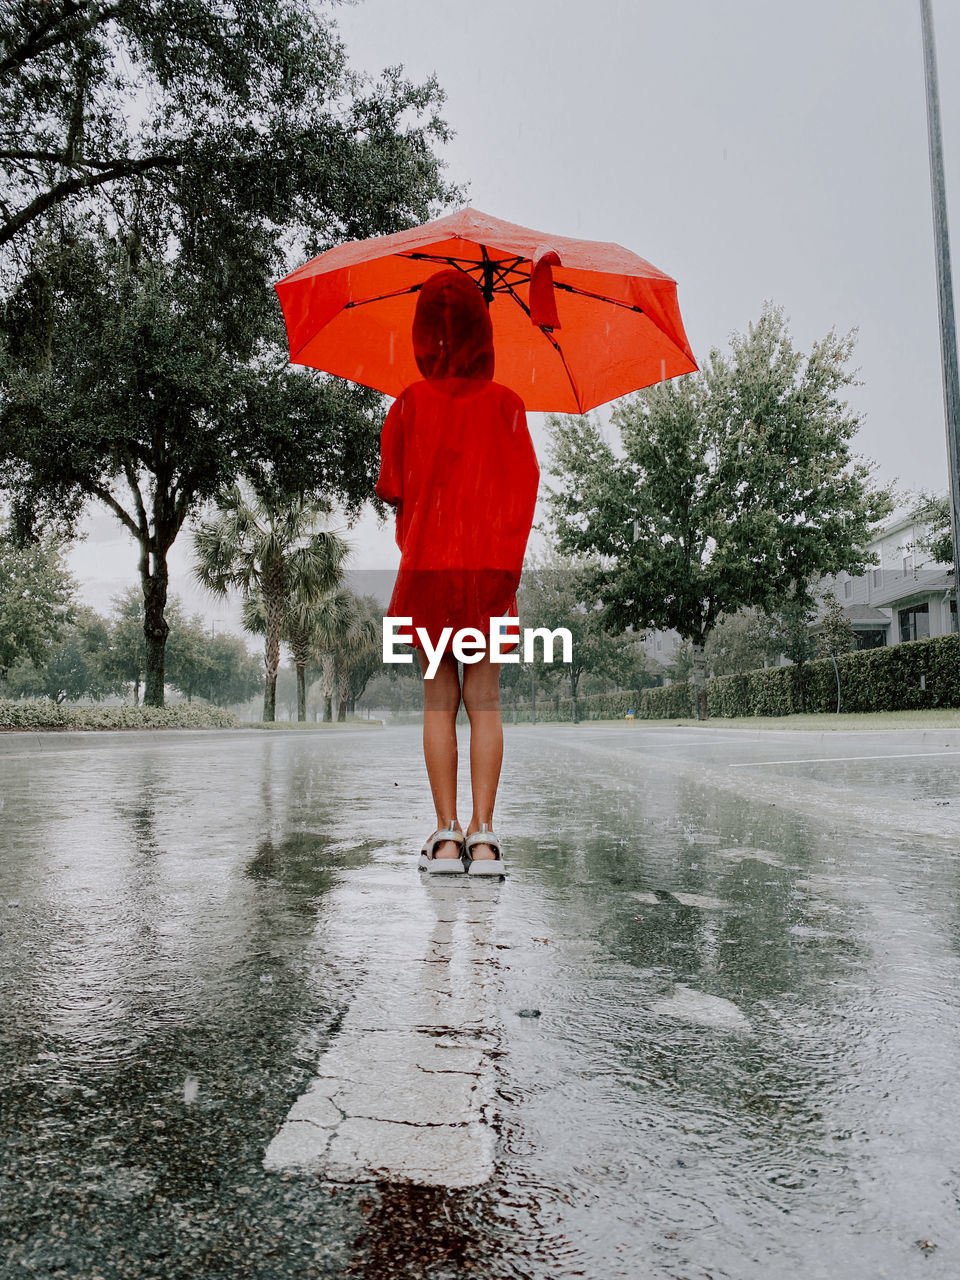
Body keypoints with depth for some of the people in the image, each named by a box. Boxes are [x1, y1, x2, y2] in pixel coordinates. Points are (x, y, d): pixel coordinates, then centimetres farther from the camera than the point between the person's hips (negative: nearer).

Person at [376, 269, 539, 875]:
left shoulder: (410, 404, 2)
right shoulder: (506, 405, 2)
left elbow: (391, 488, 7)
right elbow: (525, 485, 1)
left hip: (427, 567, 0)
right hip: (492, 567, 0)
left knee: (439, 702, 5)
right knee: (484, 702, 2)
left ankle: (447, 836, 4)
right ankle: (483, 836, -1)